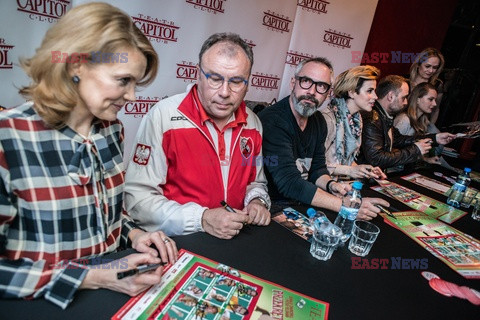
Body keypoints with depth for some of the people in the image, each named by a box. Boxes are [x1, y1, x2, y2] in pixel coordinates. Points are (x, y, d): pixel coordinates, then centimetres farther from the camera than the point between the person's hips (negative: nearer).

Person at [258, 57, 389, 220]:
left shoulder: (318, 121, 7)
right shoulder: (272, 121, -21)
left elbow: (317, 168, 14)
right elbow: (289, 183, -27)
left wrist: (331, 185, -9)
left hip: (301, 204, 8)